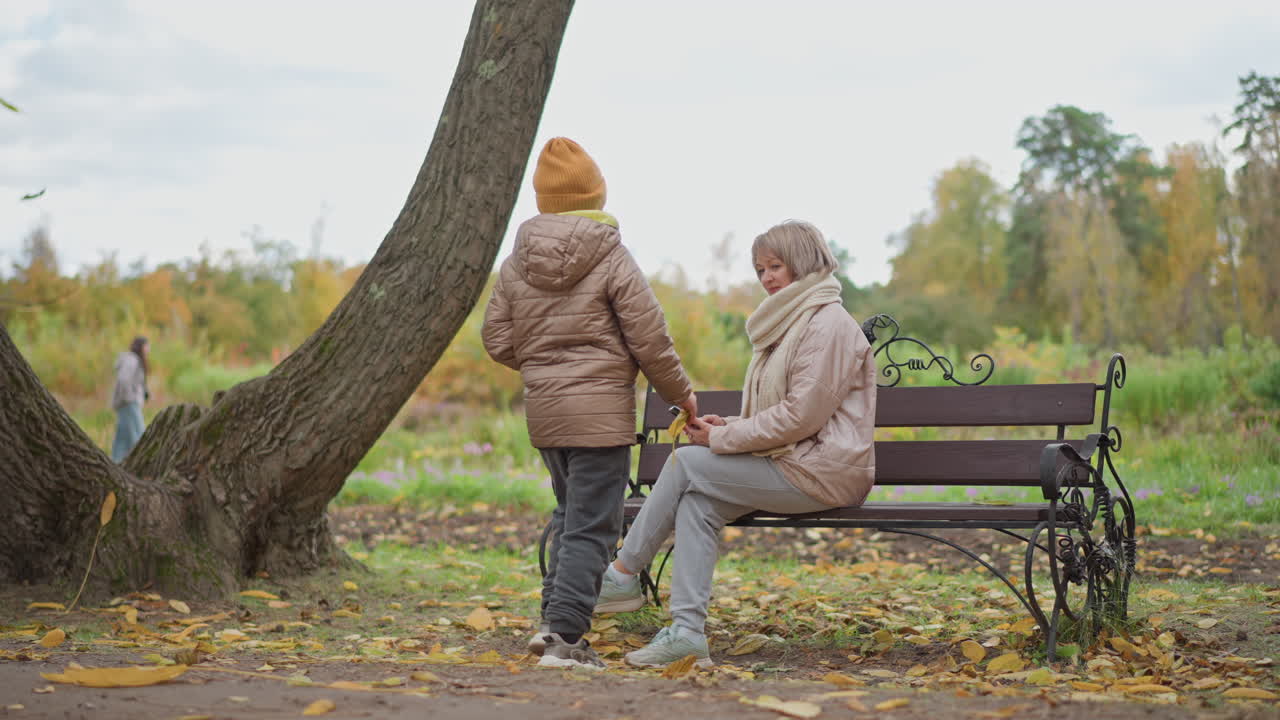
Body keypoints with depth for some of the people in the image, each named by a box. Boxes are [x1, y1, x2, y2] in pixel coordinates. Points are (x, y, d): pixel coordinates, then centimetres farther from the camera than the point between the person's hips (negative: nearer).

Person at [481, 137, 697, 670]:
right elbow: (650, 340, -9)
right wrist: (681, 393, 5)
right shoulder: (612, 260, -9)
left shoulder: (517, 263, 5)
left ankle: (555, 619, 21)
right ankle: (562, 631, -10)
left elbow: (497, 341, 8)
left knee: (570, 514, 21)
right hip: (600, 411, -6)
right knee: (592, 525, -3)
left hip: (542, 409, 6)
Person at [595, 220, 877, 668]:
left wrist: (722, 439, -12)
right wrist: (731, 427, 5)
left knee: (686, 462, -13)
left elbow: (802, 416, -19)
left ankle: (624, 574, -1)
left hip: (821, 472, -9)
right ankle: (687, 628, -15)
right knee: (696, 501, -10)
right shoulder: (789, 322, 21)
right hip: (793, 463, 9)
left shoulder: (829, 324, -11)